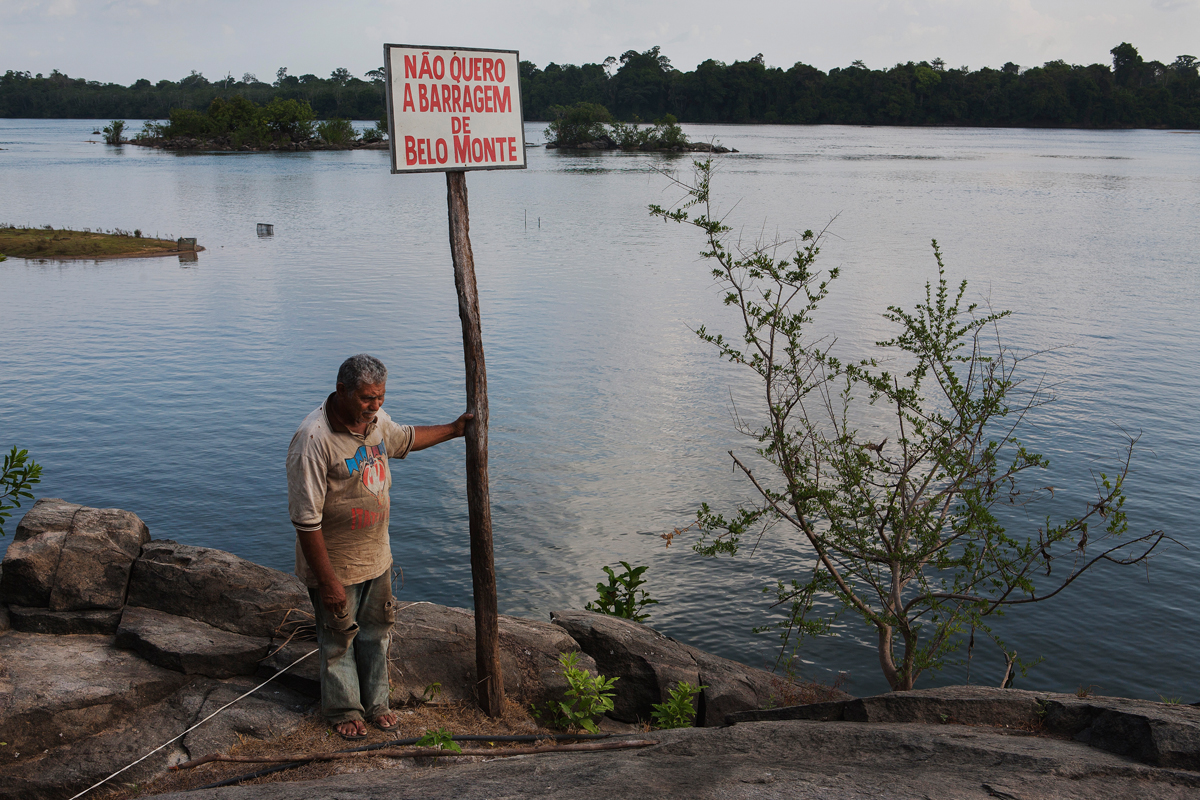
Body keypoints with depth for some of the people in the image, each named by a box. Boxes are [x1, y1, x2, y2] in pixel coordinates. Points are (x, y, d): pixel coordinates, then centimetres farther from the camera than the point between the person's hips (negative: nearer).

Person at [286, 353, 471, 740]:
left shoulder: (376, 420, -5)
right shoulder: (313, 440, -30)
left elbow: (404, 438, 22)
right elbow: (306, 519, -27)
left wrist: (453, 429, 21)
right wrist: (327, 581, -25)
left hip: (376, 556, 7)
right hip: (335, 563, -7)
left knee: (376, 631, 21)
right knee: (339, 639, 13)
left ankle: (375, 702, 41)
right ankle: (344, 710, 35)